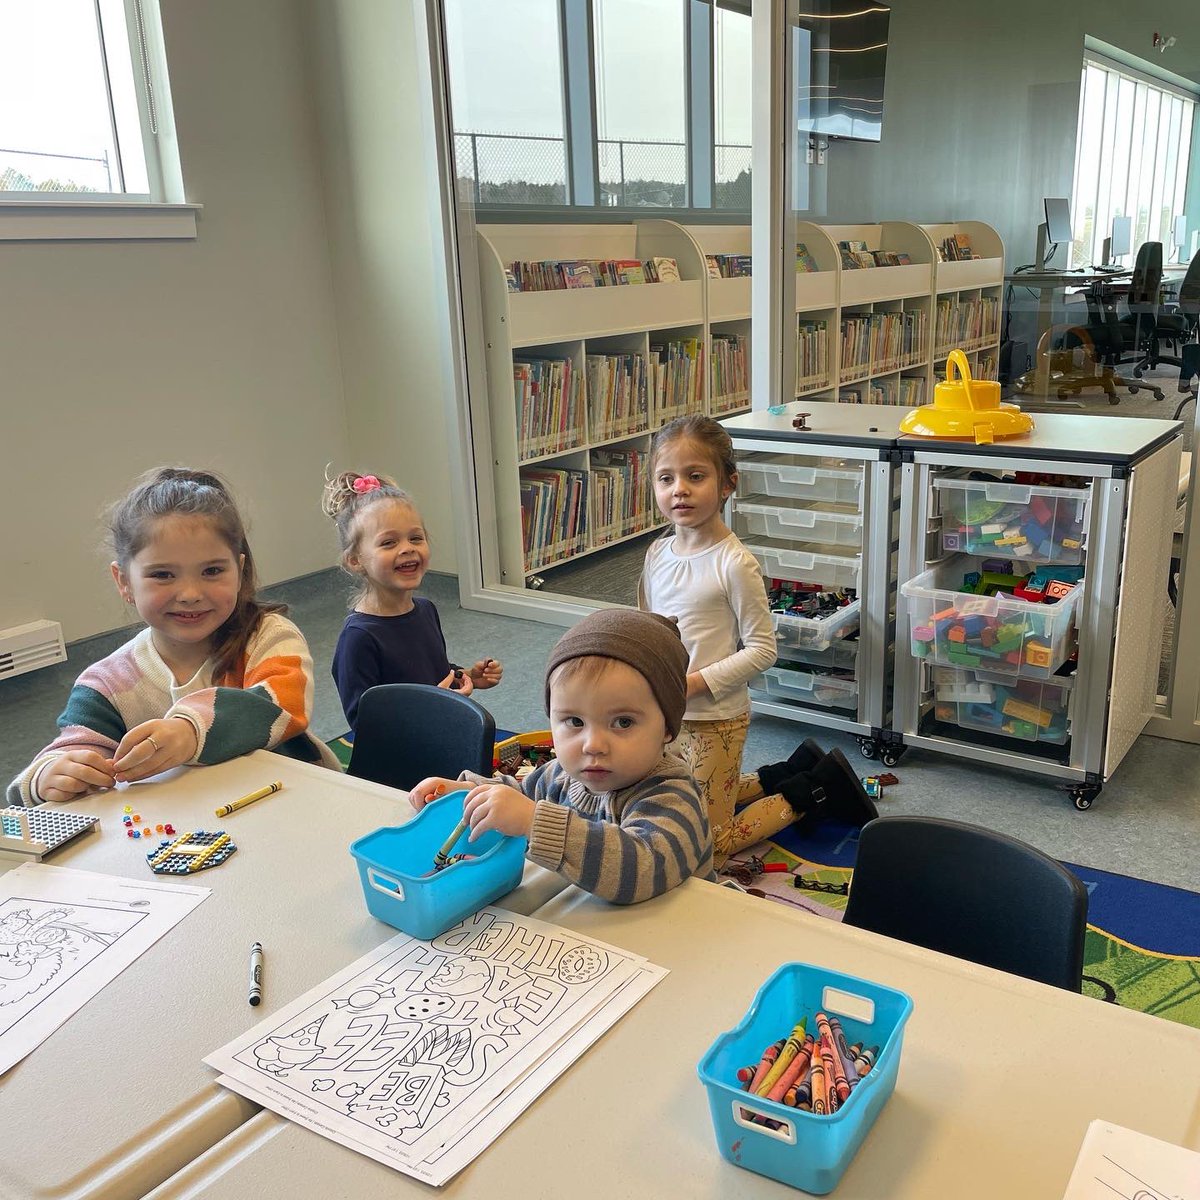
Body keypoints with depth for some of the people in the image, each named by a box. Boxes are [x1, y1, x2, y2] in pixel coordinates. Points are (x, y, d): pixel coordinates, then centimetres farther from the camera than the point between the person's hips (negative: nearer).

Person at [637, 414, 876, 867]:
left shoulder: (734, 564, -20)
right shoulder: (657, 553, 1)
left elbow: (761, 649, -17)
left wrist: (694, 683, -23)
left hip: (715, 719, -7)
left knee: (707, 844, 2)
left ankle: (816, 790, 17)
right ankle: (795, 773, 32)